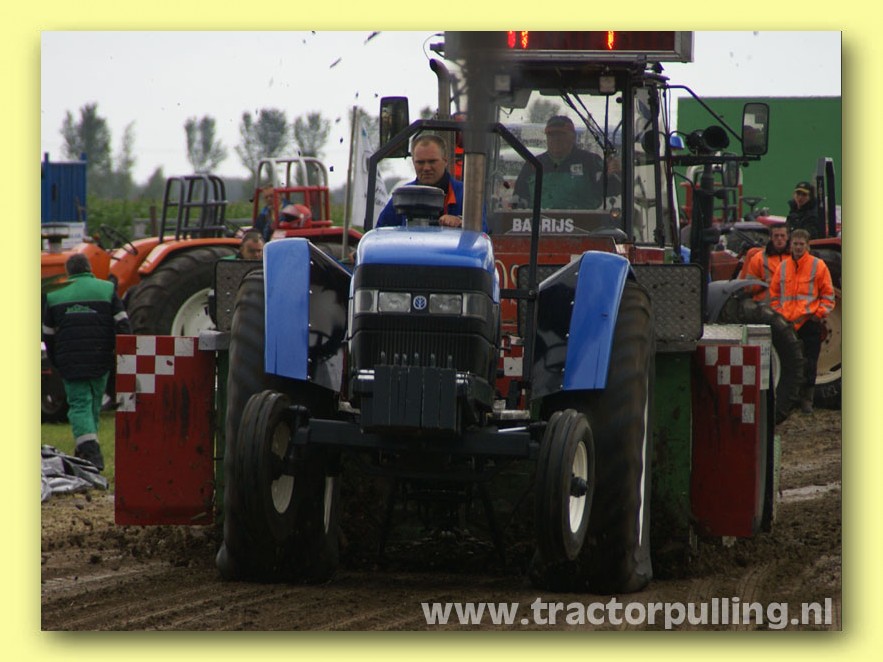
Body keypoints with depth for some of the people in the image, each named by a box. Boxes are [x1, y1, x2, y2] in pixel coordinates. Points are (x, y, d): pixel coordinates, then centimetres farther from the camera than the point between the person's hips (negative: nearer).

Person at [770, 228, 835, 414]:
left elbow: (827, 294, 4)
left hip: (809, 321, -3)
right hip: (786, 322, 3)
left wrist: (819, 313, -6)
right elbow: (774, 293, 18)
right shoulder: (783, 266, 11)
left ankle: (806, 399, 5)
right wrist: (778, 312, 6)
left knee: (809, 363, -2)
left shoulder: (818, 266, 1)